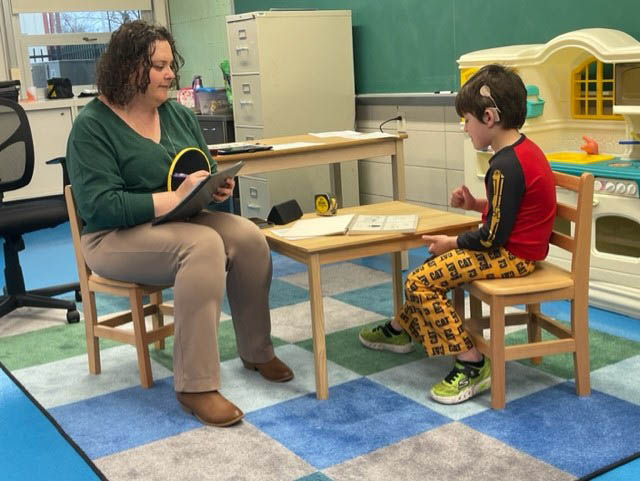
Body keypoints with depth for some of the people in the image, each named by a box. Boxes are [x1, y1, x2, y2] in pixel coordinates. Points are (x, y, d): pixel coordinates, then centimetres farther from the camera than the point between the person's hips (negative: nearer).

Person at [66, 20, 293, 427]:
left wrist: (220, 186, -11)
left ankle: (257, 351, -2)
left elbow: (208, 171, 15)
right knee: (203, 246, -34)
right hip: (117, 236, -6)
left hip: (182, 222, 6)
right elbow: (99, 206, -21)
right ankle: (195, 385, -29)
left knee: (248, 237, -22)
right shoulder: (92, 126, -12)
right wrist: (175, 198, -27)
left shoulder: (179, 115, 8)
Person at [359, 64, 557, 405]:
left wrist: (451, 243, -9)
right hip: (518, 246, 11)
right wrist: (476, 205, 4)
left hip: (511, 255, -11)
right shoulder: (524, 150, 6)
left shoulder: (505, 166, -26)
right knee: (433, 268, 23)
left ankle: (471, 365, -12)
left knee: (420, 282, -14)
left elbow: (494, 236, -24)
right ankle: (401, 329, 39)